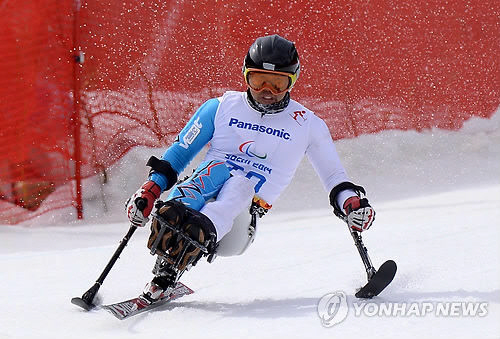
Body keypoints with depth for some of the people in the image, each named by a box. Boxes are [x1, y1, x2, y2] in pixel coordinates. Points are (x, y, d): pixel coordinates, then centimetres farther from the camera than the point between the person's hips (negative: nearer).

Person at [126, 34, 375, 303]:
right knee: (217, 168, -32)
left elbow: (333, 176, 21)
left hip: (240, 221, 0)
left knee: (241, 185, -33)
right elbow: (179, 152, 17)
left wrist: (351, 200, 0)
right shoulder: (222, 107, 12)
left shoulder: (307, 125, 13)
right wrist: (151, 189, 4)